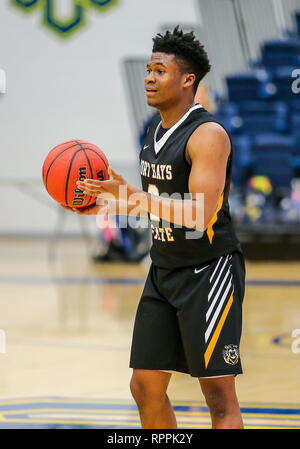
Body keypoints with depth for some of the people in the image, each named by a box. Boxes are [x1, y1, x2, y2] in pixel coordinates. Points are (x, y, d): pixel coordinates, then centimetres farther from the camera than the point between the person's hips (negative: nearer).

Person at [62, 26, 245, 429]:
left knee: (219, 396, -6)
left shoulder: (208, 135, -17)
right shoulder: (156, 130, 11)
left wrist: (134, 197, -31)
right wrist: (109, 205, 9)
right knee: (146, 386, 9)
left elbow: (199, 215, -26)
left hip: (208, 271, -9)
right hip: (164, 271, 9)